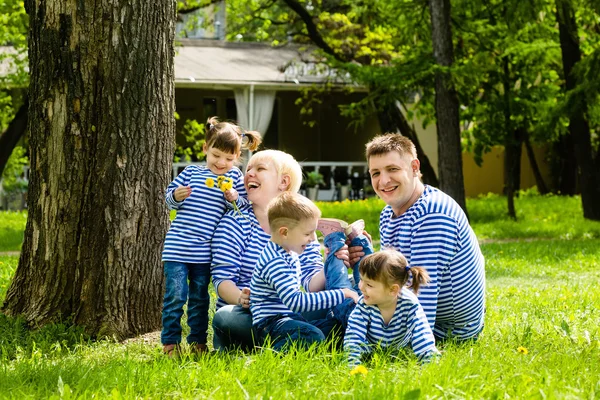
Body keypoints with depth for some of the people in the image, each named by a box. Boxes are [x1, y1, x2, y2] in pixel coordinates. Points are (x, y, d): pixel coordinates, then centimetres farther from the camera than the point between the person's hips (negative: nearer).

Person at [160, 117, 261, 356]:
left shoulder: (234, 177, 4)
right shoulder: (191, 173, 5)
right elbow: (169, 199, 9)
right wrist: (176, 196, -13)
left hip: (204, 252, 1)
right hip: (177, 247, -1)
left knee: (200, 298, 12)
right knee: (175, 296, -2)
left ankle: (197, 341, 22)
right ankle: (170, 342, 7)